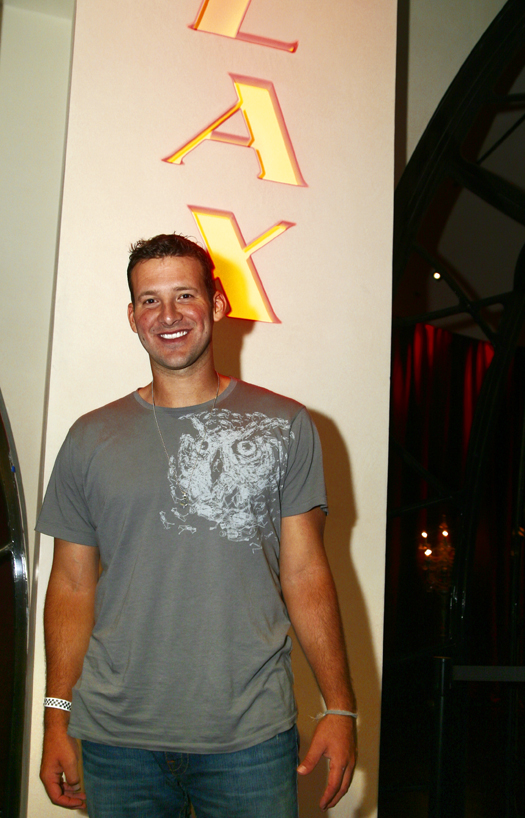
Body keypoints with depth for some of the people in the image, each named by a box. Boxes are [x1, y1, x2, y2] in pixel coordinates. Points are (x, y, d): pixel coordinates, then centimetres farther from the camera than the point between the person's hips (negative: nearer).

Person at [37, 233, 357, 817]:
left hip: (253, 735, -1)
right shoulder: (91, 439, 5)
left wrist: (340, 707, -4)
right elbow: (73, 587, 7)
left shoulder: (284, 426, 2)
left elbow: (305, 573, 0)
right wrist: (57, 715, 2)